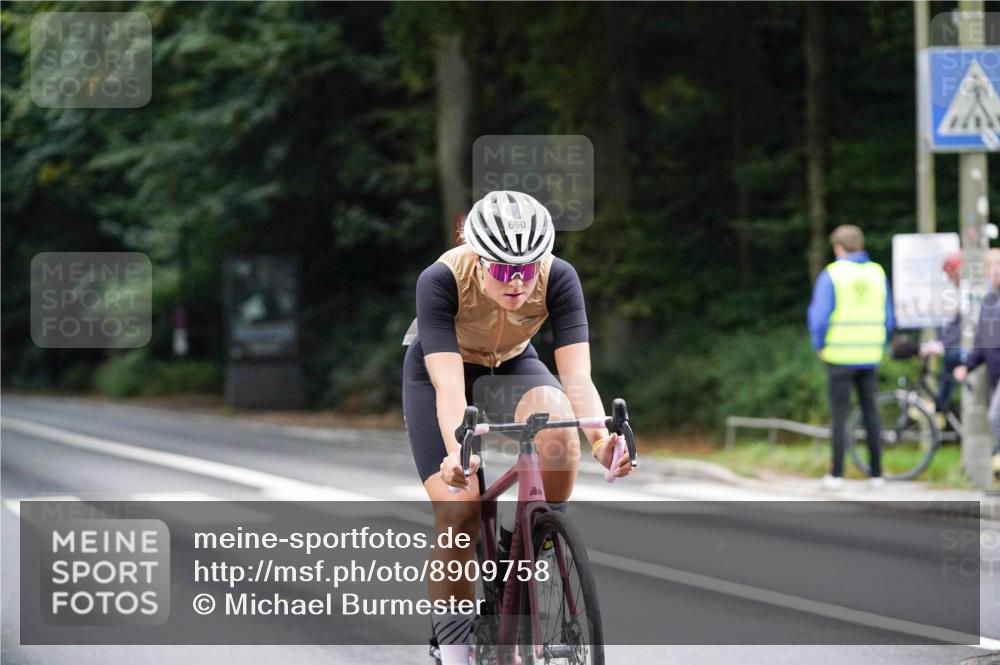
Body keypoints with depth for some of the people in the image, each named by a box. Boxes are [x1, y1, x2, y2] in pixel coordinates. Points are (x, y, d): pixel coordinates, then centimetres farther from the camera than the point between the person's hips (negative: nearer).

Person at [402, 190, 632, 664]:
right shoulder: (441, 281, -34)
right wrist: (457, 451, -59)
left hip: (512, 367, 2)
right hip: (436, 371, -2)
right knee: (458, 511, -19)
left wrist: (600, 438, -53)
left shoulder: (558, 279, -29)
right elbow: (448, 384, -41)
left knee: (558, 423, -33)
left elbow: (578, 377, -34)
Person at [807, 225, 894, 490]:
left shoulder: (831, 274, -8)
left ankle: (837, 474, 1)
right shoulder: (877, 273, 5)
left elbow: (819, 316, -11)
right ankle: (876, 474, 9)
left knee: (840, 415, 1)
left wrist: (819, 346, 3)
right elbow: (887, 318, 8)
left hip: (840, 357, -4)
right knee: (871, 413, 9)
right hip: (870, 358, 4)